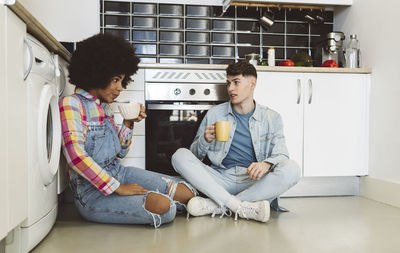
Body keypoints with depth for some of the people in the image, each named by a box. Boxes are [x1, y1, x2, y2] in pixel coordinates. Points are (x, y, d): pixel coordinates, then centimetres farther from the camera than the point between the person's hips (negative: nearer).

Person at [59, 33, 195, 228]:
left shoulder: (105, 106, 14)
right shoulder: (72, 103, -11)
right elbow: (76, 156, -22)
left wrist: (129, 123, 2)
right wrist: (117, 188, -21)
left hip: (118, 172, 8)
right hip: (91, 190, -7)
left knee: (186, 192, -7)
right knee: (162, 206, -27)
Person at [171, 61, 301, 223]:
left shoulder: (271, 118, 11)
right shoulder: (214, 114, 11)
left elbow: (281, 154, 2)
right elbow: (195, 155, 13)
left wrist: (266, 164, -22)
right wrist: (205, 141, -11)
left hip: (254, 181, 0)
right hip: (221, 179, 1)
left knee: (292, 170, -29)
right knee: (180, 156, -20)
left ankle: (214, 206, -27)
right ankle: (243, 207, -31)